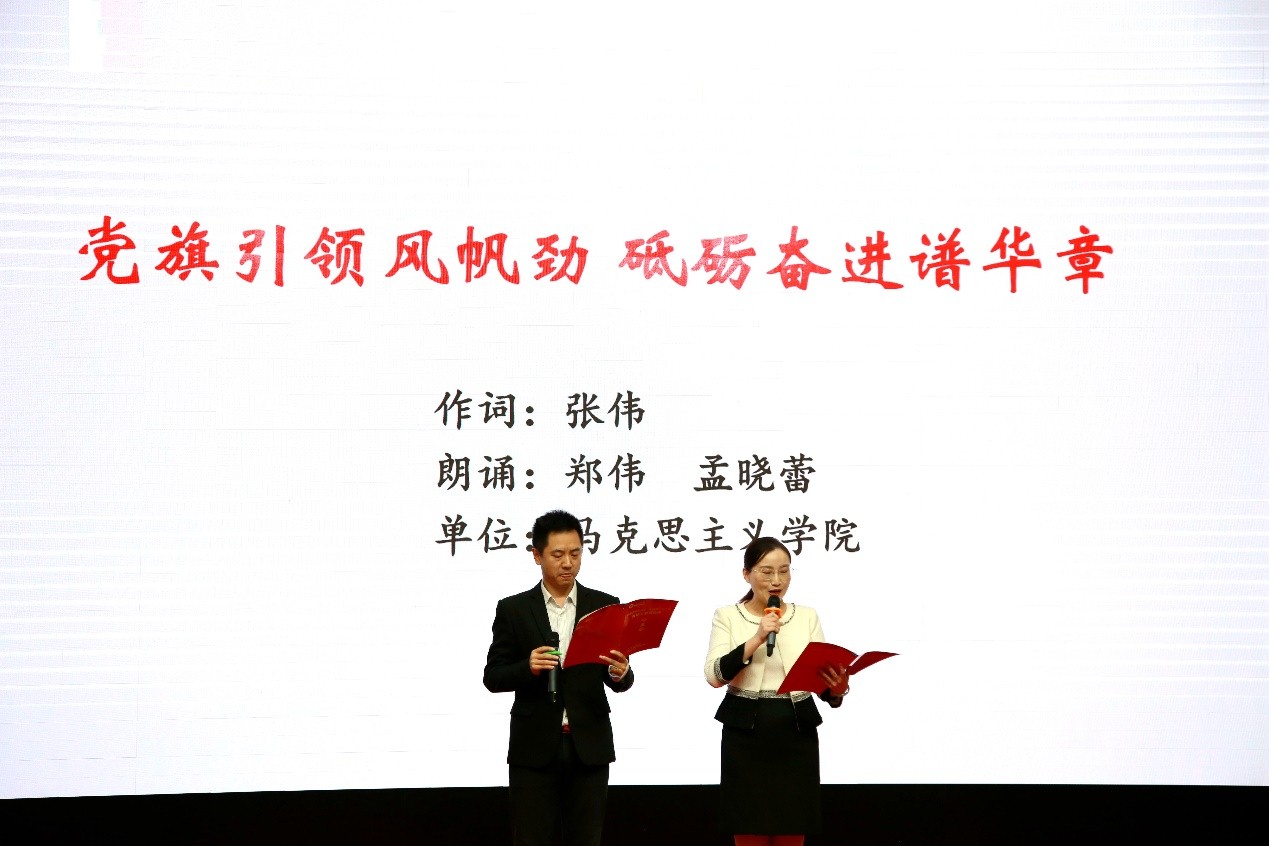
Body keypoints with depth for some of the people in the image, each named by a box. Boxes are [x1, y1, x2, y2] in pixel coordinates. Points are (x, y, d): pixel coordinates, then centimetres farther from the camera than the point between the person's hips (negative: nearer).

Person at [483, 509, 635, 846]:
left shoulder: (605, 606, 5)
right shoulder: (513, 609, 3)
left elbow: (618, 680, 5)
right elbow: (493, 677, 2)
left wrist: (620, 673, -19)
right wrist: (527, 667, -18)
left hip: (588, 746, 1)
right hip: (534, 747, -1)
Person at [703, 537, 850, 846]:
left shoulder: (807, 617, 8)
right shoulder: (727, 616, 3)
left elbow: (822, 679, 4)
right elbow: (715, 675, -10)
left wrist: (836, 689, -18)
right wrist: (756, 640, -18)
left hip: (796, 734, 2)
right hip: (745, 735, -2)